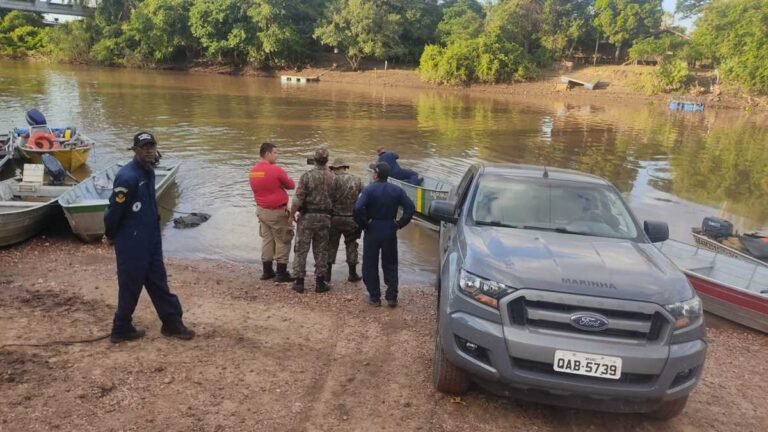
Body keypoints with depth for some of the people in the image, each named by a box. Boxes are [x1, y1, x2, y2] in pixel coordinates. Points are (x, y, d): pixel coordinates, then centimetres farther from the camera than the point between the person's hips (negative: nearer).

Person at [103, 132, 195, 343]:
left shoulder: (149, 171, 6)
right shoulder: (127, 177, -22)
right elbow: (114, 210, -18)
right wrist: (110, 236, -5)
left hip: (151, 241, 9)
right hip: (131, 244, -9)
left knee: (158, 282, 14)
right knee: (130, 286, 5)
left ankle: (172, 323, 24)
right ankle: (122, 329, 22)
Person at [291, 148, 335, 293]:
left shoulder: (307, 176, -11)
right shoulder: (332, 177, -4)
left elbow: (298, 198, -13)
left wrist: (292, 213, 0)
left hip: (307, 216, -2)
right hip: (324, 217, 2)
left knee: (301, 249, 7)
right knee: (321, 250, 11)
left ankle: (299, 282, 9)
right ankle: (320, 282, 14)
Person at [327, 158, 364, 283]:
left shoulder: (333, 179, -10)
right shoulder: (357, 180, 2)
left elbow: (328, 198, -13)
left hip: (335, 217, -2)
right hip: (351, 219, 2)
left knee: (331, 245, 10)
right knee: (351, 245, 13)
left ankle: (327, 273, 14)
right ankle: (353, 274, 17)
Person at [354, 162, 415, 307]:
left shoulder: (369, 189, -11)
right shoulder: (396, 190, 0)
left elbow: (358, 208, -24)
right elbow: (410, 207, -5)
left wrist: (364, 223, -10)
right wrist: (400, 224, 0)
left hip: (372, 231, -3)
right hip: (390, 231, 3)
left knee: (370, 265, 9)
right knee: (390, 265, 13)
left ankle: (374, 297, 13)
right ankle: (392, 297, 13)